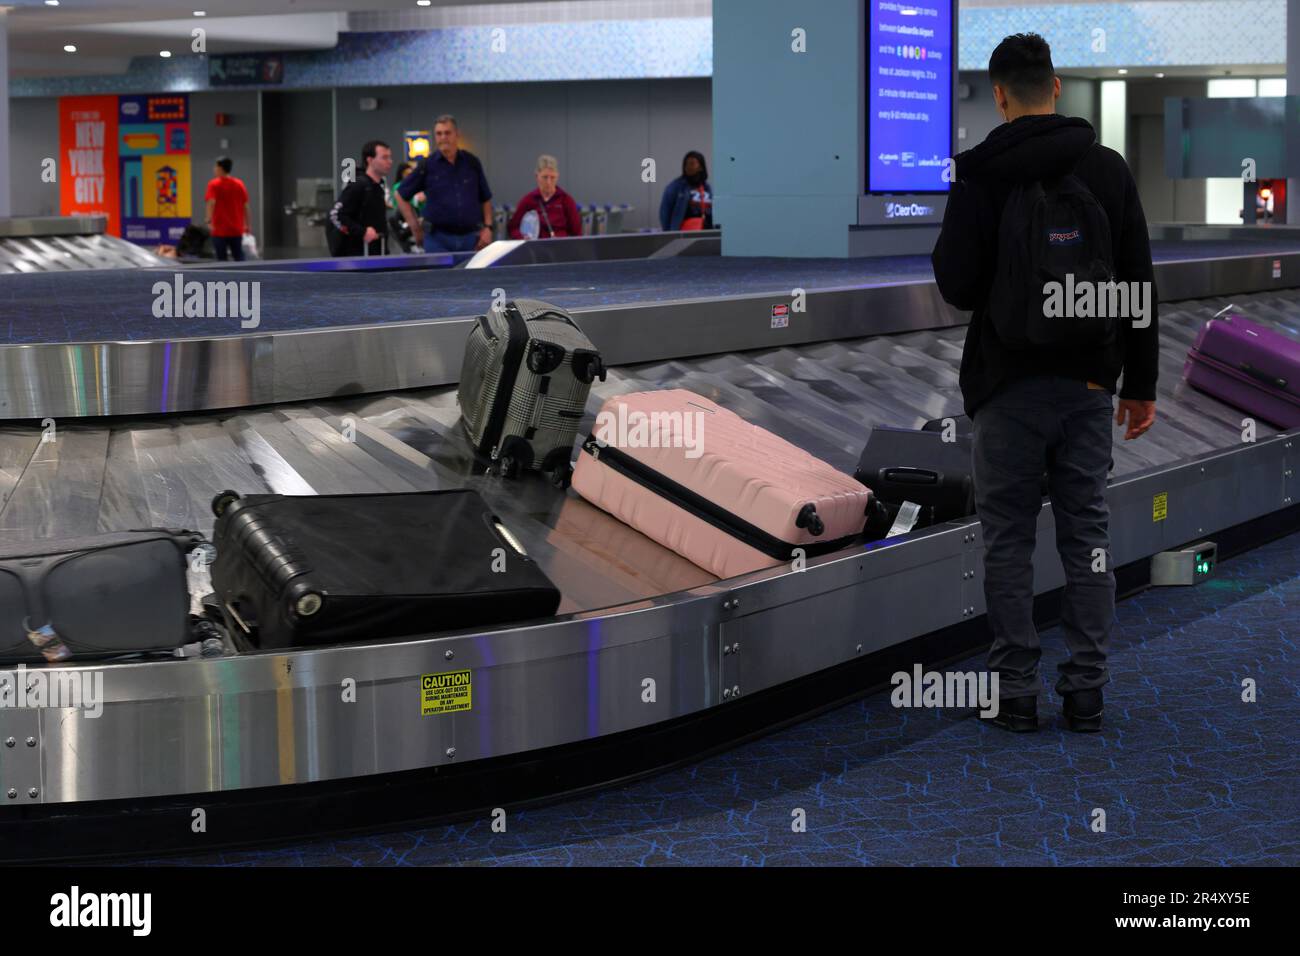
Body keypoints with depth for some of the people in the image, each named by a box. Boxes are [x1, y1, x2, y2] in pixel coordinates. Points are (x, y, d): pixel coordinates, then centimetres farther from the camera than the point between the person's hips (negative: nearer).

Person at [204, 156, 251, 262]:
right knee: (239, 258, 8)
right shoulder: (239, 184, 7)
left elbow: (211, 202, -18)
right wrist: (248, 225, 12)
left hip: (220, 229, -3)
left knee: (222, 259, 1)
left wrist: (208, 220, -24)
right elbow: (246, 206, 7)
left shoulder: (214, 184, -4)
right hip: (237, 229, 3)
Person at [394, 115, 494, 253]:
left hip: (470, 237, 2)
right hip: (438, 239, -2)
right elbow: (402, 196, 9)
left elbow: (486, 198, 15)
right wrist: (415, 227, 4)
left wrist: (488, 227, 4)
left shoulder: (472, 163, 7)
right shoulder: (427, 165, 1)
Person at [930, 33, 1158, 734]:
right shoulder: (1109, 169, 3)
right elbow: (1140, 283, 3)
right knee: (1087, 533, 9)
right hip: (1089, 382, 3)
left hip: (1010, 384, -3)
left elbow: (956, 286, -13)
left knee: (1008, 538, 5)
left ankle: (1015, 693, 6)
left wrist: (950, 253, 10)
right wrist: (1141, 383, 9)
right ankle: (1086, 694, 9)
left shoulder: (982, 174, -9)